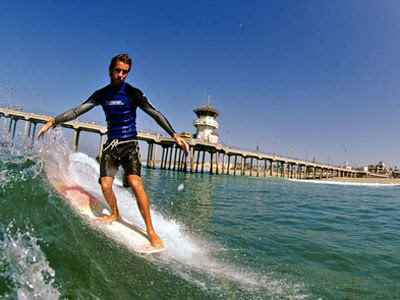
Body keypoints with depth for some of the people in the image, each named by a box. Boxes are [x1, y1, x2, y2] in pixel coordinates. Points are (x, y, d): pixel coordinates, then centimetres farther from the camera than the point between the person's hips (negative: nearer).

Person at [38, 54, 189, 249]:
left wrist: (174, 135, -18)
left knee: (135, 183, -23)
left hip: (129, 144, -4)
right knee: (105, 184, -12)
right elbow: (78, 111, 12)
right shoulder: (101, 94, 10)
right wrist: (53, 121, 3)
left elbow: (155, 114, -8)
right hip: (111, 145, 4)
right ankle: (115, 213, 20)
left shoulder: (132, 93, -3)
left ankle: (150, 231, -14)